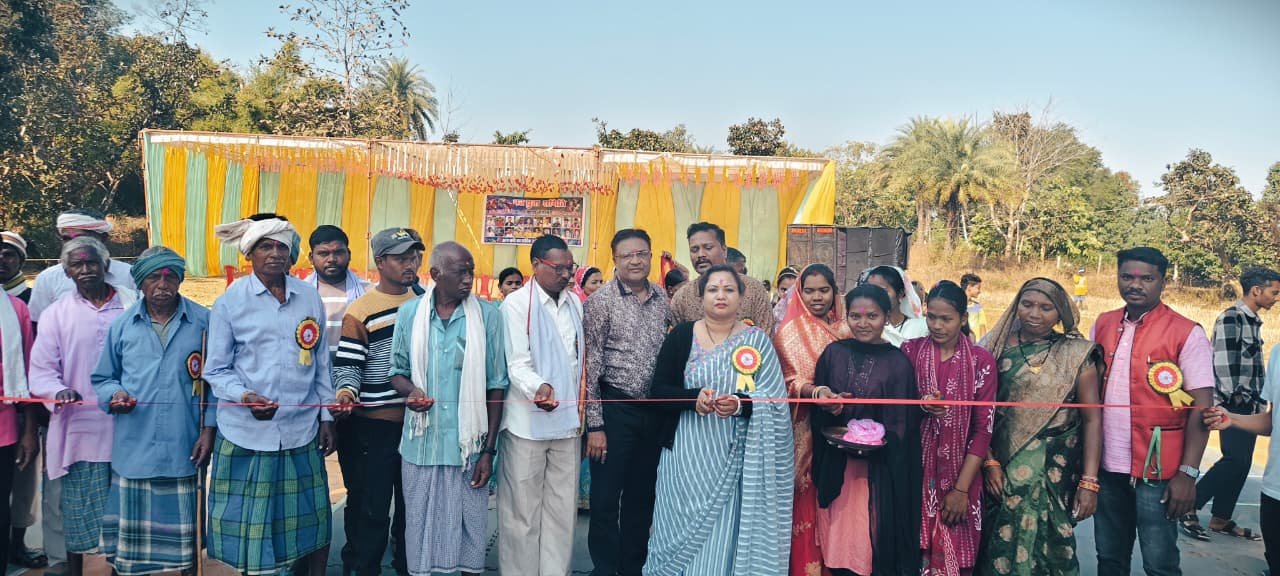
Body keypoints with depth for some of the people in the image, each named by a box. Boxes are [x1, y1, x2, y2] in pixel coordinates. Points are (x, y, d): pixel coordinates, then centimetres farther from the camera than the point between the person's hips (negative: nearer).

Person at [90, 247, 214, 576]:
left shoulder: (203, 322, 1)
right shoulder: (122, 325, 7)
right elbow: (102, 378, 15)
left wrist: (209, 429, -2)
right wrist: (115, 394, -7)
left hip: (184, 448, -1)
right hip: (133, 448, 2)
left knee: (184, 528, 7)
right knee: (132, 530, 8)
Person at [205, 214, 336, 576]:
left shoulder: (310, 299, 6)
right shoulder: (230, 301, -3)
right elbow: (216, 370, -2)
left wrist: (326, 416, 9)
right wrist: (244, 396, -20)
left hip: (301, 430, 2)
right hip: (247, 432, -2)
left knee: (310, 518, 10)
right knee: (247, 521, 8)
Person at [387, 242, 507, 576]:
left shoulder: (488, 315, -4)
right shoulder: (409, 313, 1)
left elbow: (496, 386, -2)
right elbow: (398, 370, 11)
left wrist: (489, 449, -4)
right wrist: (410, 389, -14)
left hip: (469, 443, -1)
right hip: (421, 443, 1)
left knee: (470, 526, 8)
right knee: (422, 526, 12)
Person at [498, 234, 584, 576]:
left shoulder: (575, 303, 10)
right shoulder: (517, 303, -6)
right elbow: (517, 363, -13)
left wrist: (582, 414, 12)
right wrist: (539, 388, -32)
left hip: (567, 421, 5)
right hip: (527, 423, -5)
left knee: (562, 508, 8)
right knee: (522, 509, 3)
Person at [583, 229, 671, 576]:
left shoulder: (663, 300, 6)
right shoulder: (601, 302, -7)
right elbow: (589, 366, -9)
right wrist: (594, 424, -12)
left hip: (654, 410, 5)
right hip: (615, 409, -4)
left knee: (642, 496, 14)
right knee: (606, 498, 4)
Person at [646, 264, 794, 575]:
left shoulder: (758, 340, 2)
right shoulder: (682, 335, 2)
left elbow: (773, 398, -5)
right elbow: (658, 390, -3)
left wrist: (740, 403, -24)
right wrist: (695, 397, -21)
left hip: (736, 456, 0)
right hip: (688, 454, 0)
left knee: (727, 531, 3)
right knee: (685, 528, 6)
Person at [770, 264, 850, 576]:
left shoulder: (846, 329, 10)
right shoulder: (791, 331, -3)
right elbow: (789, 380, -10)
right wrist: (816, 391, -29)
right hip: (806, 429, -4)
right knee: (808, 498, -3)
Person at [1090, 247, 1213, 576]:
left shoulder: (1187, 334, -8)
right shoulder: (1102, 326, 6)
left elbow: (1201, 408, -10)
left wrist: (1187, 473, -15)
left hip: (1157, 470, -4)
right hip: (1106, 465, 5)